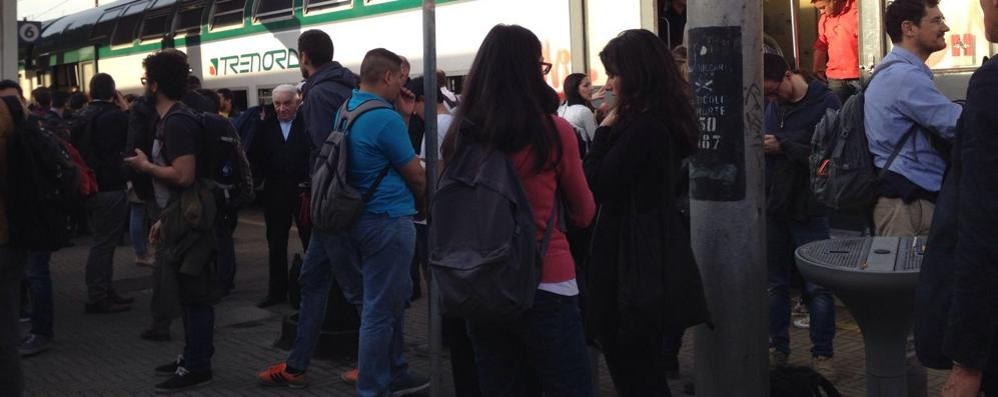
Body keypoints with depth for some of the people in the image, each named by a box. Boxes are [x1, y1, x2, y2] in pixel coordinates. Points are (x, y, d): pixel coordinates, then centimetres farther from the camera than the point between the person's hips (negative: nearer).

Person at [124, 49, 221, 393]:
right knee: (187, 292, 15)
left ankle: (196, 366, 2)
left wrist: (146, 166, -9)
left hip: (188, 218, -10)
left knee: (192, 293, -4)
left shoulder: (177, 122, -16)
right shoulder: (171, 119, 16)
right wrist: (164, 219, 19)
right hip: (179, 217, 10)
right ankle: (193, 357, 25)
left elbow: (184, 175, -25)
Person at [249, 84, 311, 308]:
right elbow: (256, 158, 3)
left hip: (303, 191, -4)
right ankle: (277, 291, 22)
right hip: (275, 193, 4)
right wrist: (257, 181, -10)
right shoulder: (265, 127, 5)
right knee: (276, 245, 12)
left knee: (310, 241, 5)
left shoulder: (307, 123, -7)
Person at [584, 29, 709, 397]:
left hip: (635, 259, -10)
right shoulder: (665, 119, 10)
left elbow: (596, 186, -18)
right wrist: (614, 128, 6)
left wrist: (605, 128, -10)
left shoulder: (644, 126, -20)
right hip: (654, 255, 10)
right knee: (644, 366, 18)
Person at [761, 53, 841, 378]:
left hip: (809, 209, -5)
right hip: (773, 206, 5)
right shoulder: (771, 106, 6)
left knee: (818, 287, 2)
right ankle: (778, 348, 25)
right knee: (776, 283, 13)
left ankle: (822, 354, 14)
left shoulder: (826, 103, -10)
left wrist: (782, 146, -20)